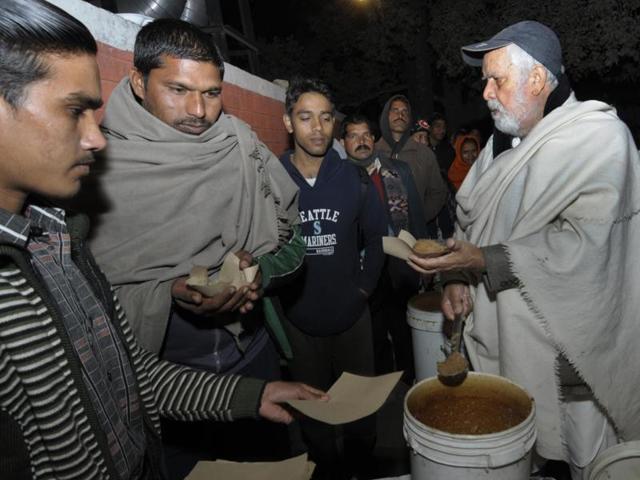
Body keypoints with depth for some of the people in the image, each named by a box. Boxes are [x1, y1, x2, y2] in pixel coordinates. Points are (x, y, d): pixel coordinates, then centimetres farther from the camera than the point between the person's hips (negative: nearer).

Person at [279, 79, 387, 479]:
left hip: (351, 315, 1)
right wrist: (274, 292, -9)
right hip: (298, 320, -1)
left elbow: (376, 239, 3)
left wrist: (364, 287, -2)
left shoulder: (355, 179, -3)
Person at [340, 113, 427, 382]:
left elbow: (416, 216, 7)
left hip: (401, 269, 2)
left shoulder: (400, 171, 4)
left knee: (406, 337, 15)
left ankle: (410, 388, 36)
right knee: (376, 340, 14)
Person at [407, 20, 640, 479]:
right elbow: (470, 217, 16)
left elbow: (585, 243, -23)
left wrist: (485, 260, -22)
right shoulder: (504, 142, 11)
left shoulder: (598, 136, -11)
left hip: (569, 346, -6)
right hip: (503, 337, 6)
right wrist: (459, 276, 0)